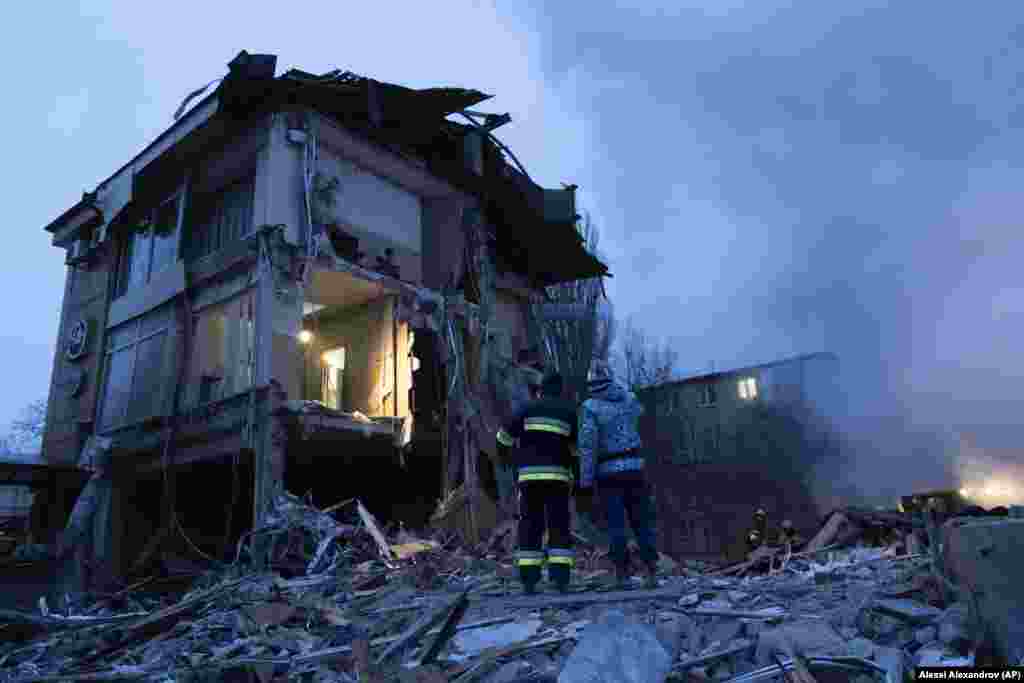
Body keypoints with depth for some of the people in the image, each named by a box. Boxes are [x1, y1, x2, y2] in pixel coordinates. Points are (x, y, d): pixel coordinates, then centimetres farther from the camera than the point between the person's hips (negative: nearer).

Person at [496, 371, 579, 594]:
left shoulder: (529, 408, 7)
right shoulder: (570, 411, 7)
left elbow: (505, 434, 8)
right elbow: (578, 447, 7)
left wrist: (503, 453, 25)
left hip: (529, 475, 1)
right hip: (557, 475, 0)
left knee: (530, 527, 5)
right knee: (559, 528, 5)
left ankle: (528, 580, 1)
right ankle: (560, 578, -3)